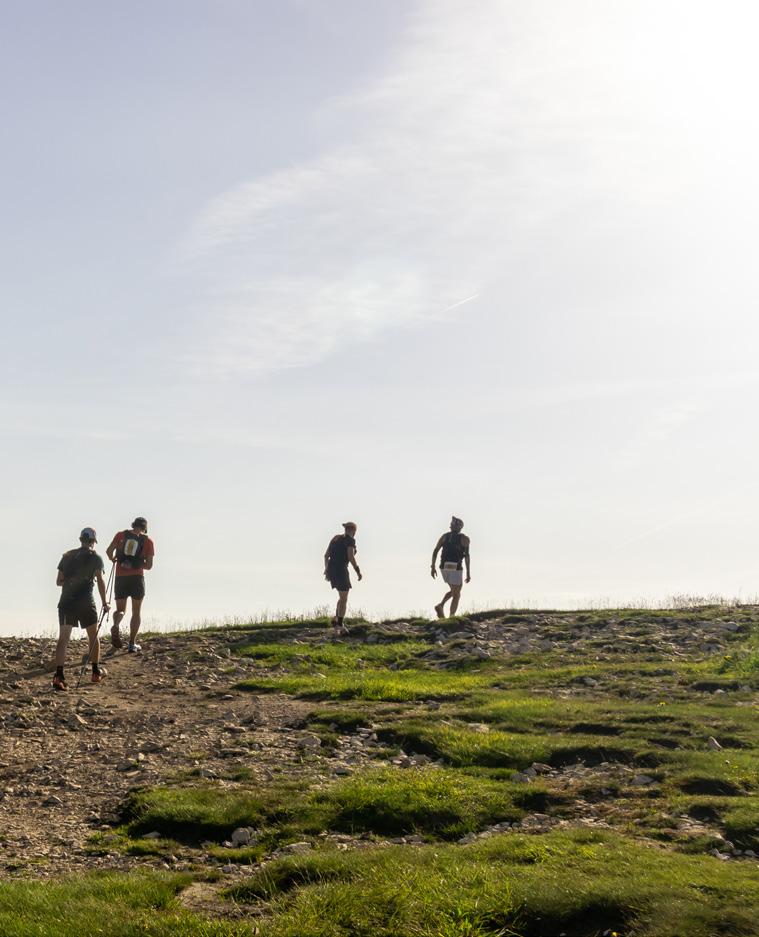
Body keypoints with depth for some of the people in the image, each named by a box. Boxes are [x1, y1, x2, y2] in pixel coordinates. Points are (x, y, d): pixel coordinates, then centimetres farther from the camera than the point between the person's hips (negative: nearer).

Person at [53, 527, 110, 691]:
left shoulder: (67, 556, 10)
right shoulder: (95, 557, 0)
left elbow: (59, 581, 10)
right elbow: (100, 581, -10)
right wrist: (104, 602, -4)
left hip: (66, 602, 3)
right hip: (85, 602, -2)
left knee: (63, 638, -2)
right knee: (93, 636, 16)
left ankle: (59, 676, -17)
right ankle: (96, 672, 25)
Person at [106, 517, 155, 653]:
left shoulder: (121, 535, 7)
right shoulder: (148, 541, 5)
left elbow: (109, 551, -3)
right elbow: (149, 565, 1)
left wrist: (113, 559, 17)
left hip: (120, 577, 1)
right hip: (137, 578, -1)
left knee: (121, 609, 14)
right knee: (136, 611, 12)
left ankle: (115, 626, -19)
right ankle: (132, 643, 5)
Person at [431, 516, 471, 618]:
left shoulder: (444, 536, 11)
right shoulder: (464, 538, -1)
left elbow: (435, 551, 3)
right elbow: (467, 556, -10)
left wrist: (433, 567, 6)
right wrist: (468, 573, -9)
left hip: (444, 568, 5)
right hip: (456, 569, -5)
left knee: (453, 591, 24)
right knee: (456, 595, 5)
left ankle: (440, 606, -1)